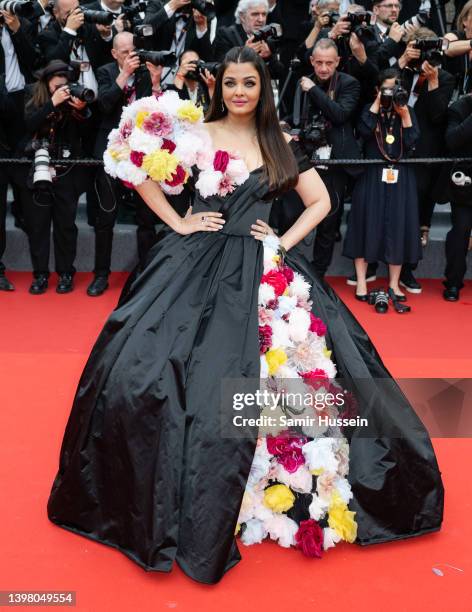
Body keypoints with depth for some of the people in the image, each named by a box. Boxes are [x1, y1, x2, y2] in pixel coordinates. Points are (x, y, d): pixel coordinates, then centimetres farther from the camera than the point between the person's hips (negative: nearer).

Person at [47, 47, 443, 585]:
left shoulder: (281, 145, 8)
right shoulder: (196, 134, 4)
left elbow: (320, 202, 13)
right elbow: (143, 176, 8)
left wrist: (284, 241, 1)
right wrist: (177, 223, 0)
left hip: (259, 269, 1)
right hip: (197, 264, 0)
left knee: (274, 376, -7)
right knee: (147, 371, -10)